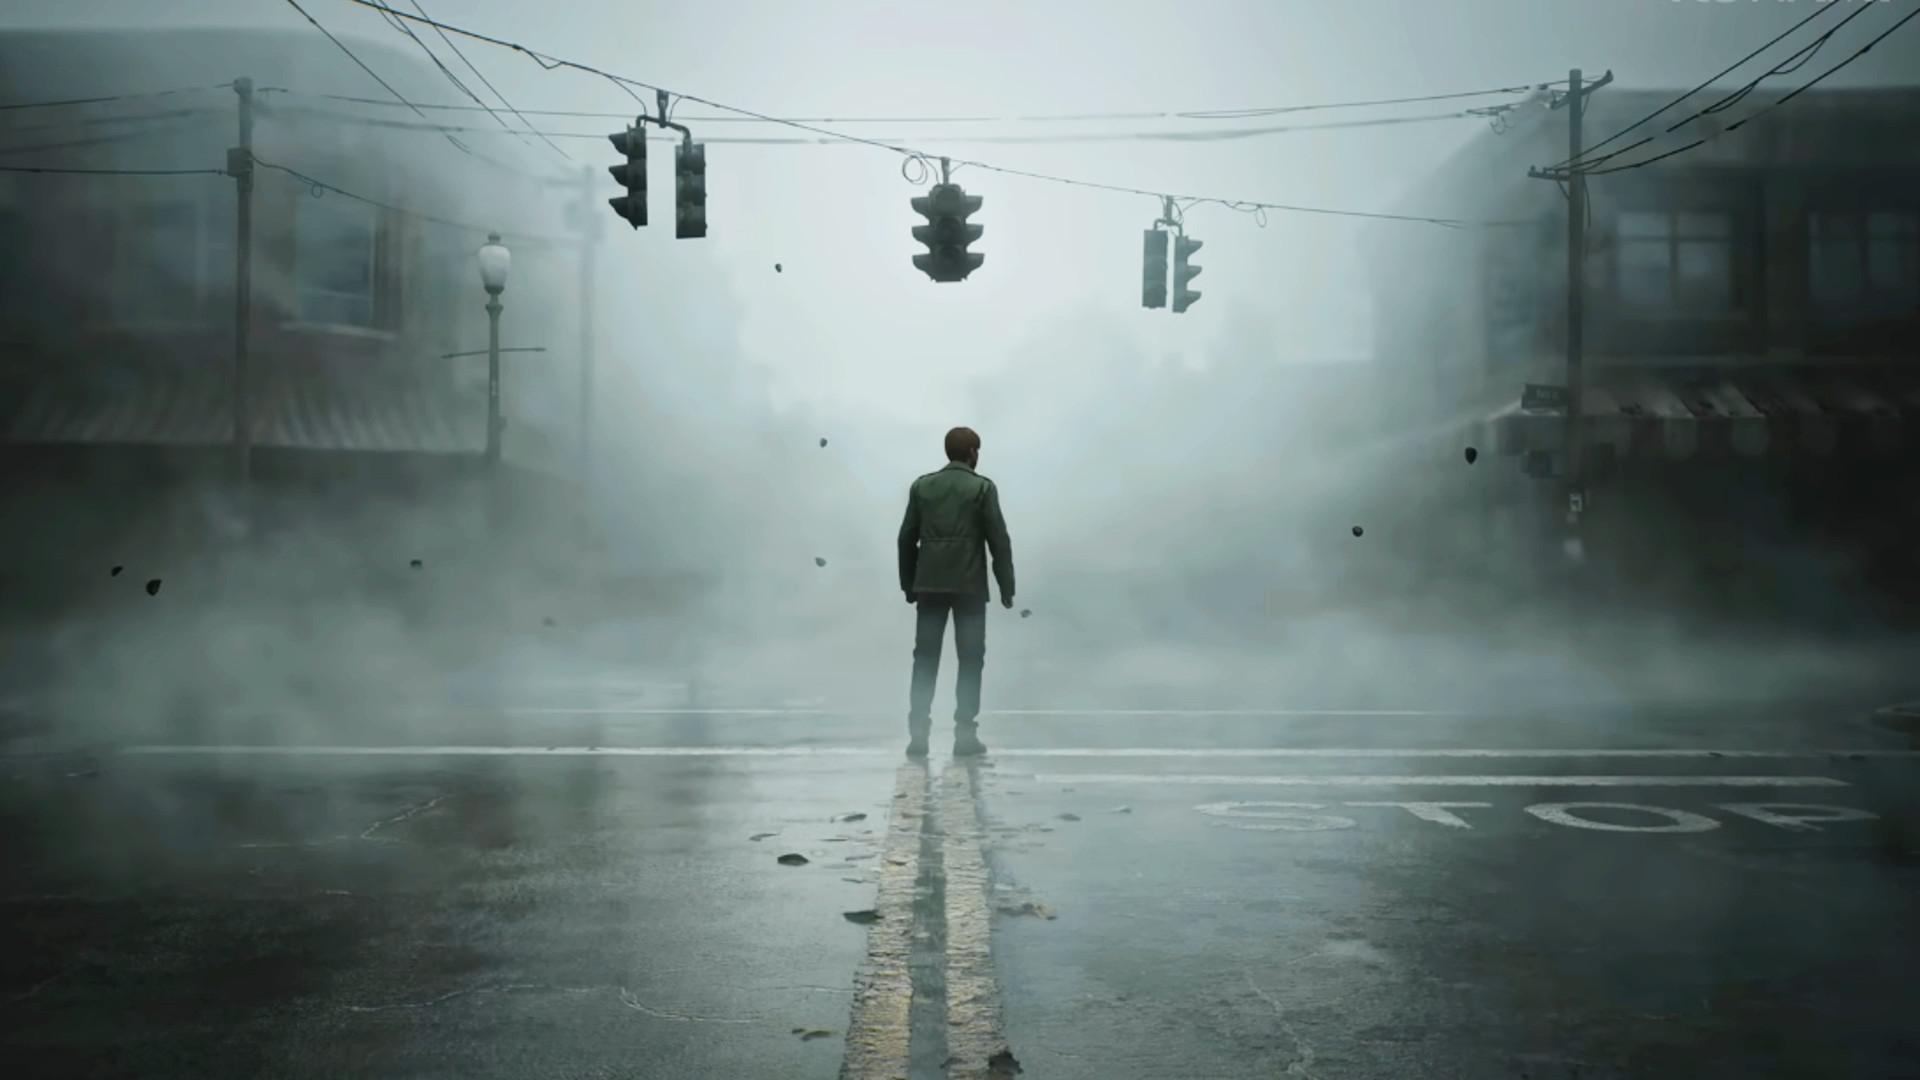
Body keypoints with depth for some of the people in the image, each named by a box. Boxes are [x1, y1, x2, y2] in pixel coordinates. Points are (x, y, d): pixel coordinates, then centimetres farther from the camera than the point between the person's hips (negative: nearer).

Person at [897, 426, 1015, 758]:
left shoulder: (922, 486, 7)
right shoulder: (982, 488, -3)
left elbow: (907, 538, 8)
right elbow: (998, 539, -5)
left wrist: (908, 583, 16)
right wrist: (1006, 586, 1)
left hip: (930, 584, 3)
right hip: (969, 586, -3)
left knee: (925, 659, 6)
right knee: (970, 660, 4)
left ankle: (918, 735, 2)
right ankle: (965, 735, 2)